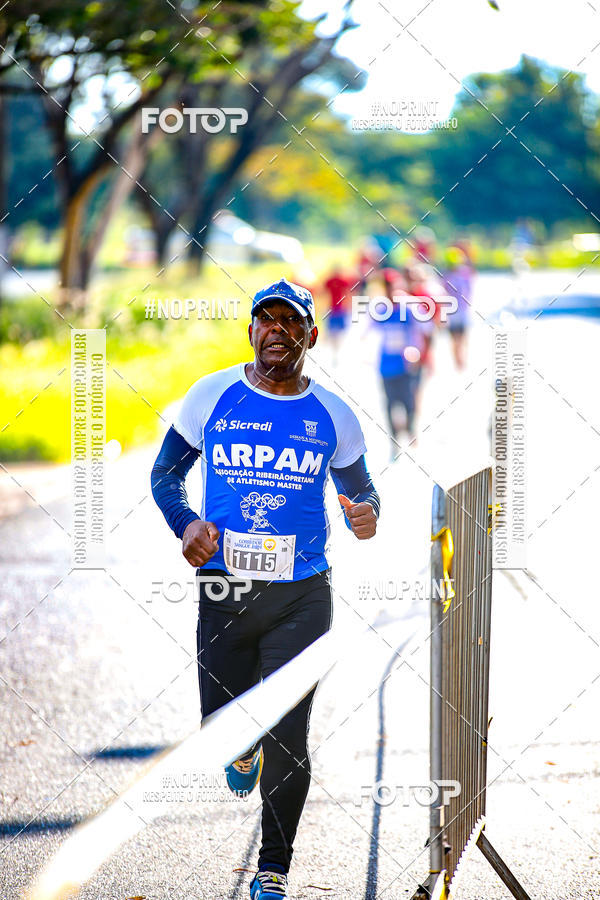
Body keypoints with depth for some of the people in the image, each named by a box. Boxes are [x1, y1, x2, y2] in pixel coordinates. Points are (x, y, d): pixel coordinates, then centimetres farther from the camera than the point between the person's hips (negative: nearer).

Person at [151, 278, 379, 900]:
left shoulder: (334, 416, 3)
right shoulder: (211, 396, 1)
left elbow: (359, 488, 15)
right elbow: (165, 474, 9)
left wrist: (367, 514, -10)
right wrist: (185, 523, -11)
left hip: (301, 596, -1)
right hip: (223, 589, 1)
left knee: (288, 738, -4)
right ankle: (243, 750, 47)